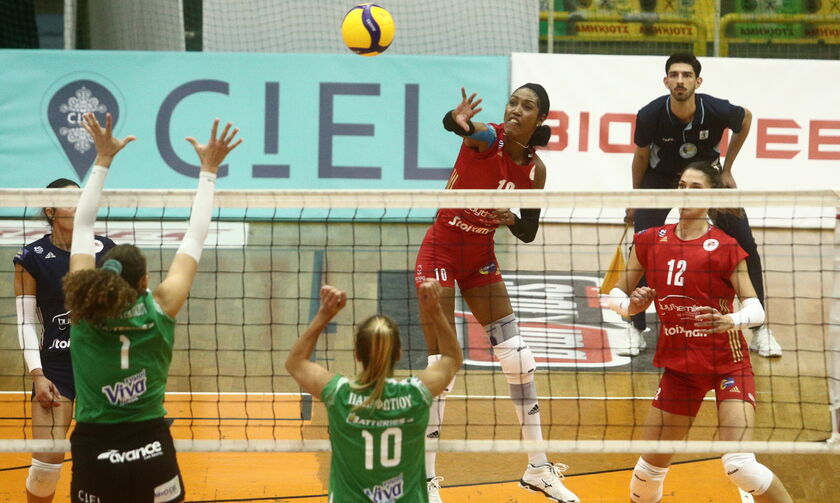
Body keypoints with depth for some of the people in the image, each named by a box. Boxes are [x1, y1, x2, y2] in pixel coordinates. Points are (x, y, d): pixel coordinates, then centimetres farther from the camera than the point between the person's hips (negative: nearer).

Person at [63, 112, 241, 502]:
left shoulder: (83, 308, -5)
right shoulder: (161, 309, -8)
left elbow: (83, 225, 7)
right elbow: (195, 237, 3)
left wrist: (103, 160, 14)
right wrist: (209, 170, 11)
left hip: (93, 456, 1)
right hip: (152, 453, -1)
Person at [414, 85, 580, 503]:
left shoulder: (535, 170, -3)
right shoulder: (486, 138, -17)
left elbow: (529, 234, 5)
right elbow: (451, 123, -41)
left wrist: (513, 220, -18)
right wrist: (458, 122, -66)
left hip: (481, 258, 5)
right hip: (440, 253, -5)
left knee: (520, 360, 3)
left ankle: (538, 469, 15)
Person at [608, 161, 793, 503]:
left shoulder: (724, 248, -12)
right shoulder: (649, 242, 1)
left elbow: (755, 308, -18)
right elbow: (617, 296, 7)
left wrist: (732, 320, -40)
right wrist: (631, 305, -16)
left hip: (728, 364, -4)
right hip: (679, 367, 4)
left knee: (739, 465, -20)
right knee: (651, 464, 9)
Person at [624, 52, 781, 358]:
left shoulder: (718, 111, -27)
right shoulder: (650, 116, -26)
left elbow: (746, 119, -1)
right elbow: (641, 156, -5)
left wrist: (727, 170, 1)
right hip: (661, 178, -1)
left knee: (745, 245, -7)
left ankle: (760, 331, 6)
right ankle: (636, 330, 3)